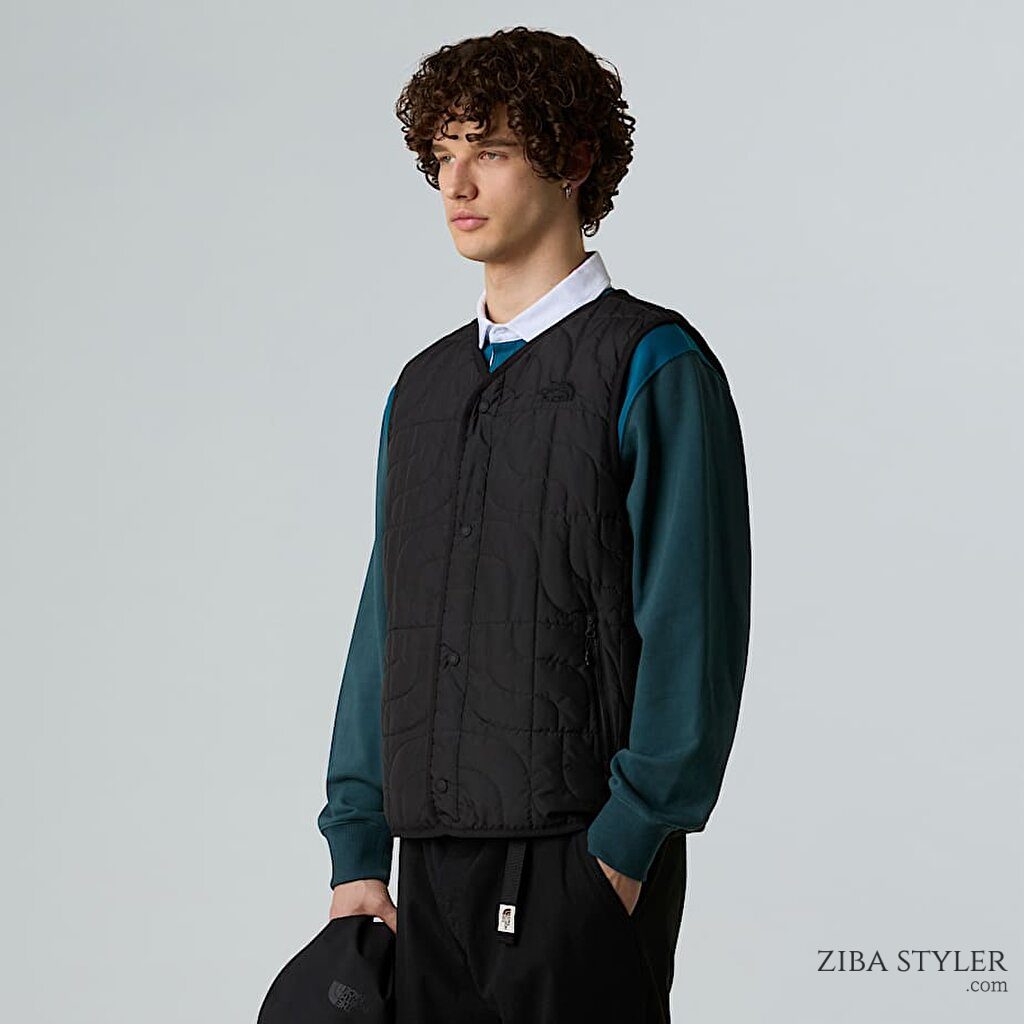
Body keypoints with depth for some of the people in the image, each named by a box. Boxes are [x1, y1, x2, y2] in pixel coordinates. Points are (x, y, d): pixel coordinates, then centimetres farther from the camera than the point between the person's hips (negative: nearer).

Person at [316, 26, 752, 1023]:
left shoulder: (651, 367, -5)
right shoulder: (422, 387, 15)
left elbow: (693, 631, -10)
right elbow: (385, 626, 16)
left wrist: (629, 840, -15)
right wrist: (356, 850, 11)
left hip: (583, 859, -6)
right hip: (434, 865, 6)